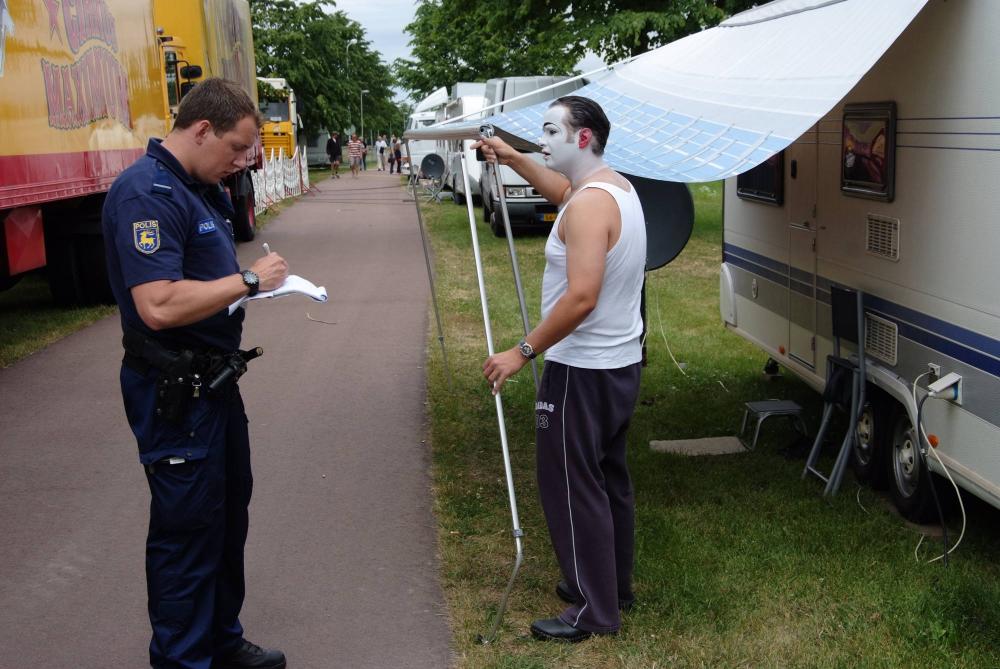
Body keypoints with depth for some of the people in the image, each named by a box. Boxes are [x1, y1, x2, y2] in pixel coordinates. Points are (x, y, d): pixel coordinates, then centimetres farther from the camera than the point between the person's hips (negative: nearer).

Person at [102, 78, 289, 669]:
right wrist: (249, 280, -22)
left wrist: (264, 279, 3)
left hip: (215, 380, 10)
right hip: (175, 393, -10)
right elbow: (159, 305, -32)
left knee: (229, 515, 20)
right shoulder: (146, 193, -21)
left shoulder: (204, 189, 10)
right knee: (187, 531, 0)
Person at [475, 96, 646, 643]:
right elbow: (560, 188, 32)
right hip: (620, 363, 10)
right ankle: (613, 585, 32)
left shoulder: (589, 204, -22)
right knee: (608, 478, 19)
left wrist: (524, 351, -23)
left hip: (582, 371, -10)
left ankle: (594, 611, 7)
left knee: (571, 486, -1)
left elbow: (581, 296, -29)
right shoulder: (617, 187, 10)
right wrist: (512, 159, 31)